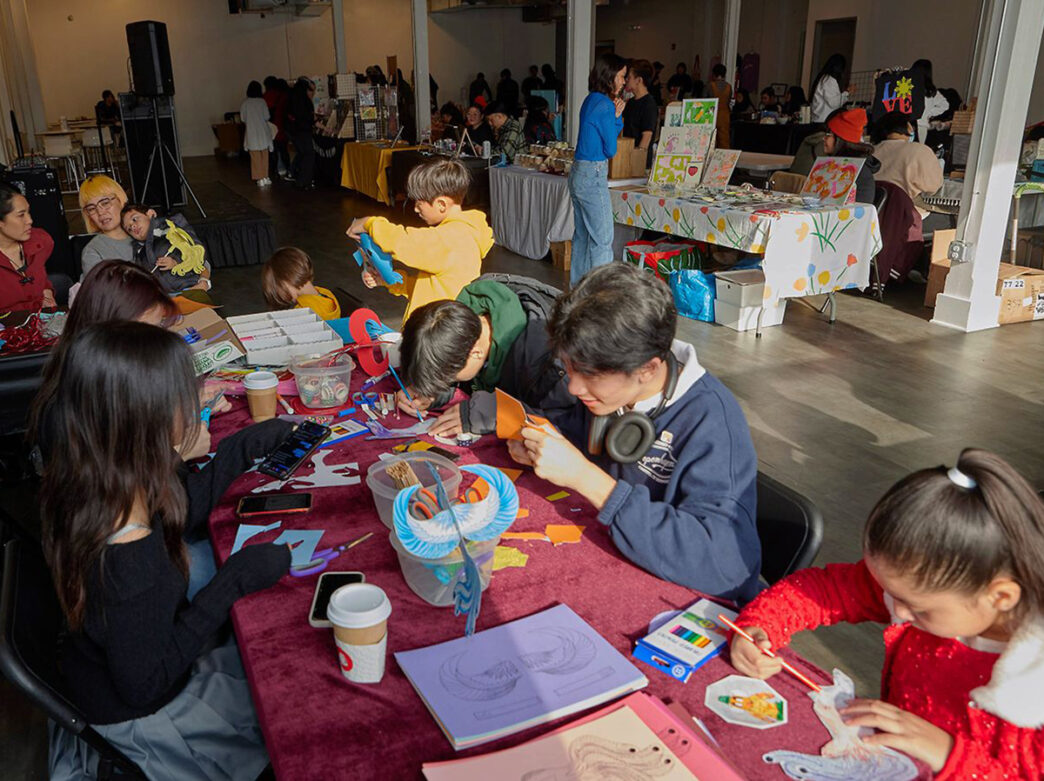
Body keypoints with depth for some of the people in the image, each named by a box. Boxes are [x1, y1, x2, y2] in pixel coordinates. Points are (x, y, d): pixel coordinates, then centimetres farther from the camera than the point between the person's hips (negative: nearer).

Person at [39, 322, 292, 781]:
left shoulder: (82, 480, -15)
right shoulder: (130, 557, -41)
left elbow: (180, 519, 4)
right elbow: (145, 685, -26)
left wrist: (248, 447, 1)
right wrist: (236, 578, -27)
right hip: (137, 716, -7)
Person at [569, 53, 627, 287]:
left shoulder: (591, 100, 12)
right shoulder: (605, 105, -16)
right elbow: (611, 149, -10)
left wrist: (614, 116, 7)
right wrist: (617, 116, 0)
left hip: (578, 172, 10)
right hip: (593, 175, -10)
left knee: (582, 234, 16)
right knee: (602, 239, -5)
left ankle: (577, 286, 23)